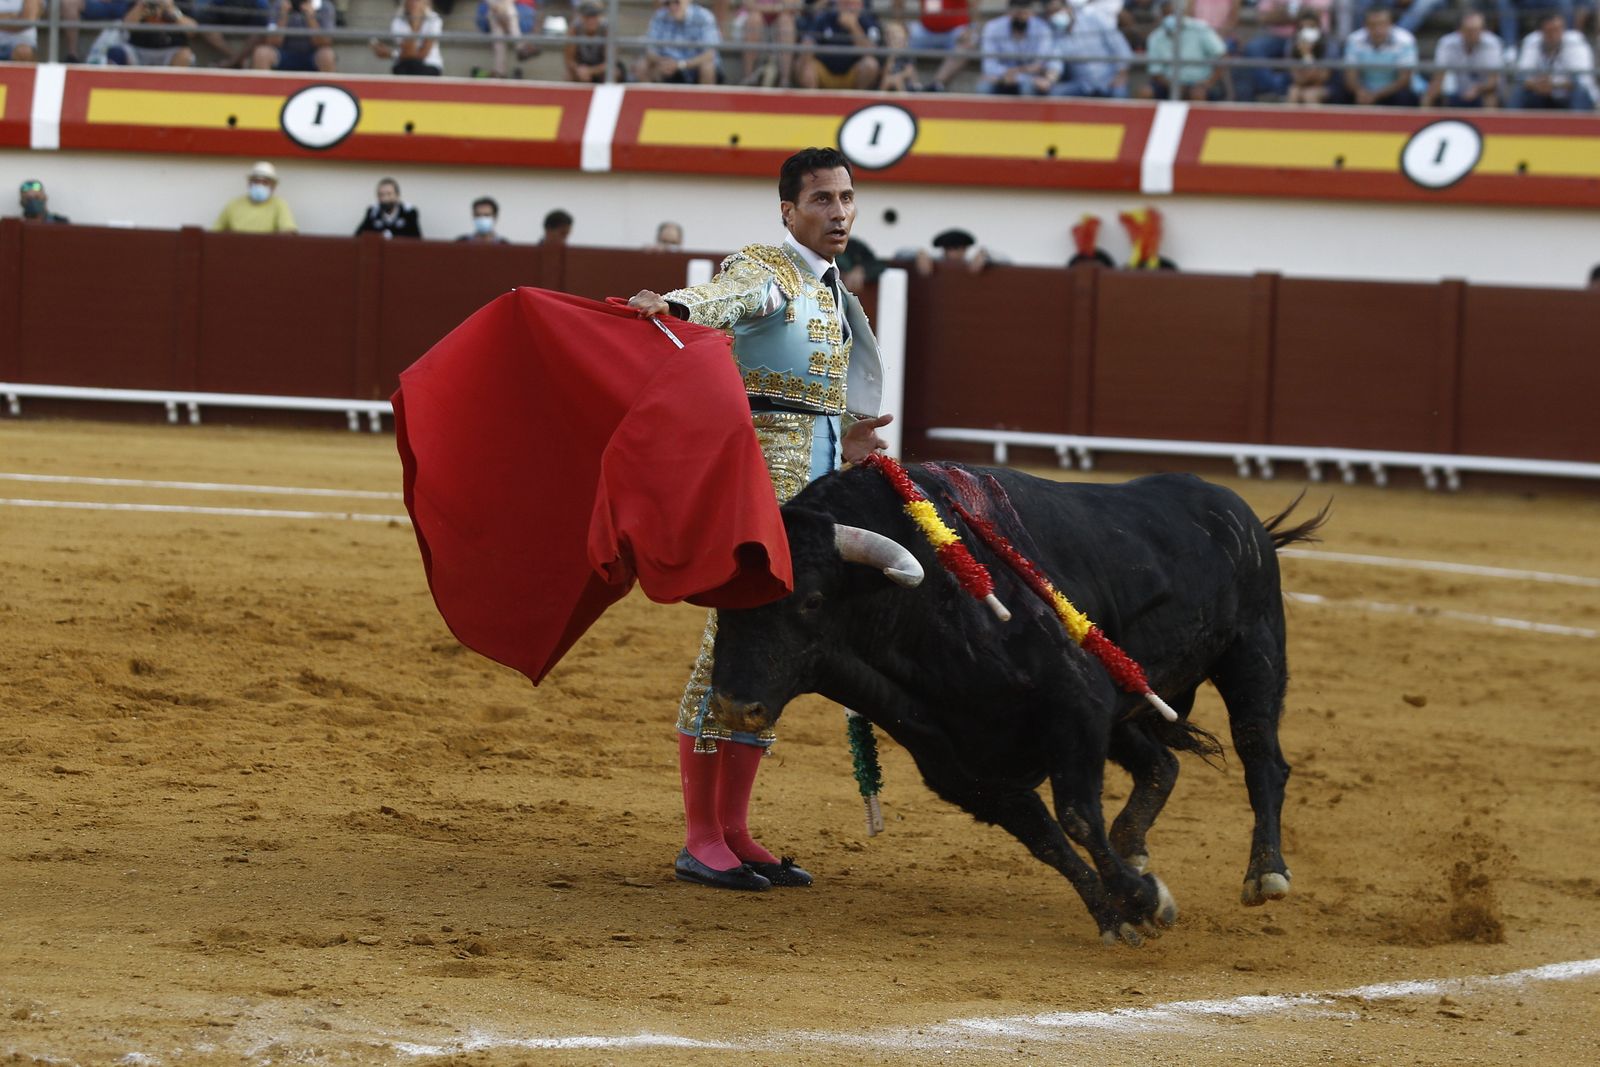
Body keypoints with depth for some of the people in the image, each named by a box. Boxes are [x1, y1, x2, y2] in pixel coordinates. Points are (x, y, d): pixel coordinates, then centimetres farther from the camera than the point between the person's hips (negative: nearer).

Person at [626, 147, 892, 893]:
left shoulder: (831, 293, 22)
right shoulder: (762, 270, -5)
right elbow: (720, 299, -30)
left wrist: (844, 442, 16)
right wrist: (672, 308, -50)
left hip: (816, 487, 9)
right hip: (759, 477, -9)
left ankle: (732, 832, 13)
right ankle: (700, 840, -8)